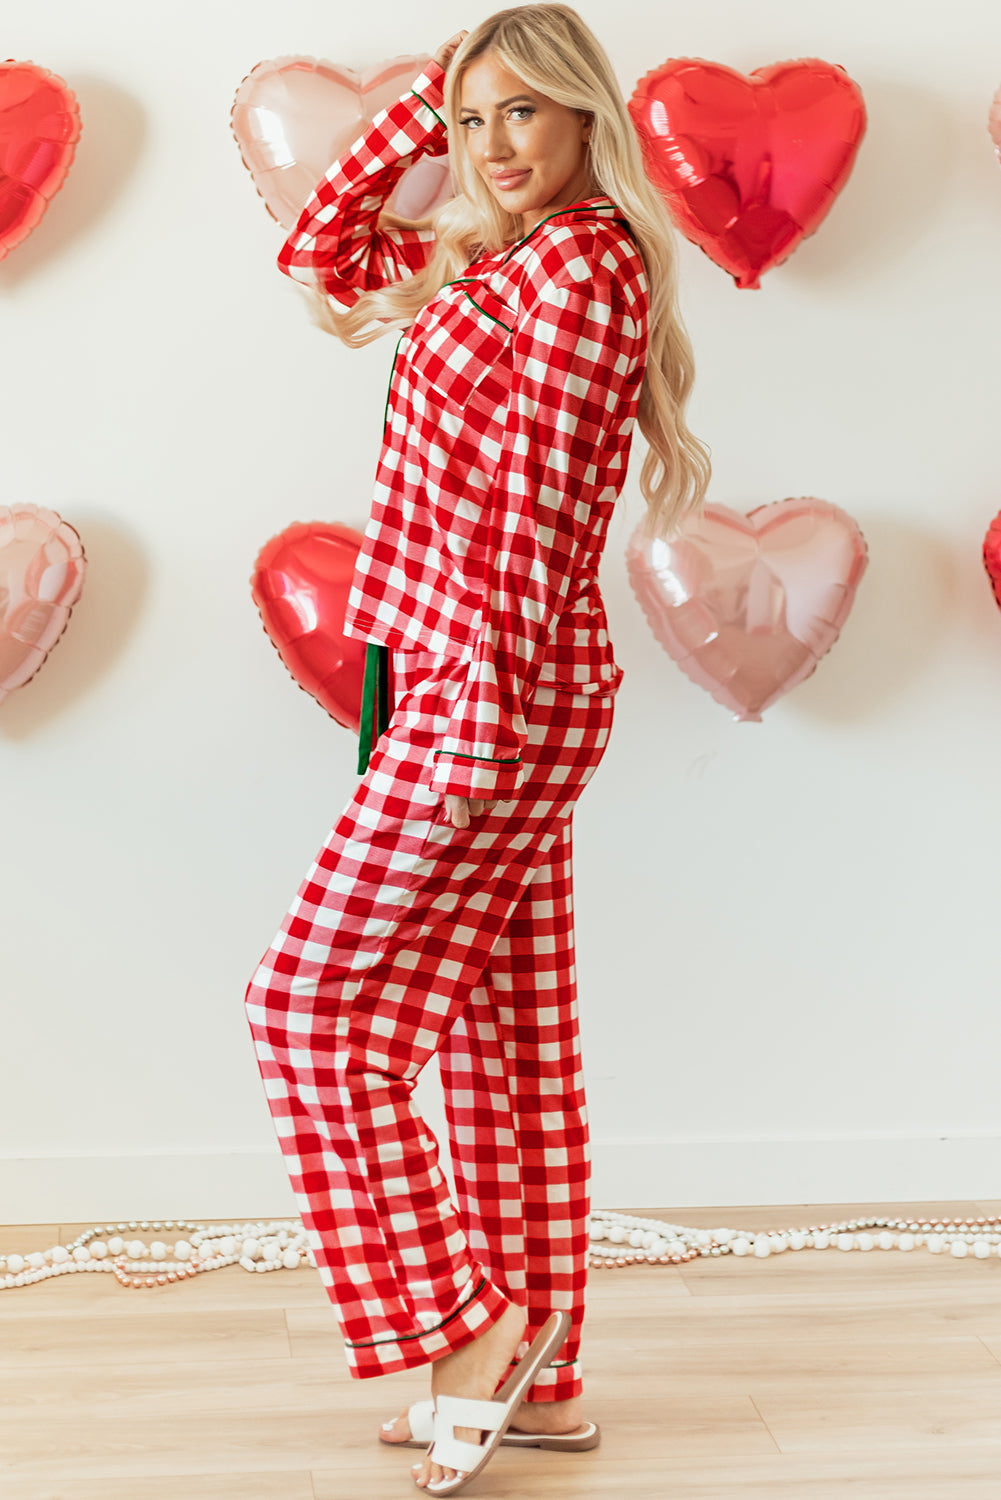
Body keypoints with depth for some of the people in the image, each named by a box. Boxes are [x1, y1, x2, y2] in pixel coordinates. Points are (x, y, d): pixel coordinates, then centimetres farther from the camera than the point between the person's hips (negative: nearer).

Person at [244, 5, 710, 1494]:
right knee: (506, 1033, 10)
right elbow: (320, 245, 25)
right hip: (464, 688, 9)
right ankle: (538, 1380, 19)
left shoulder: (582, 264, -10)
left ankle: (469, 1326, 3)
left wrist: (480, 703, -21)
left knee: (314, 1004, -6)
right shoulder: (486, 262, 17)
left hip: (494, 694, -9)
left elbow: (534, 508, -17)